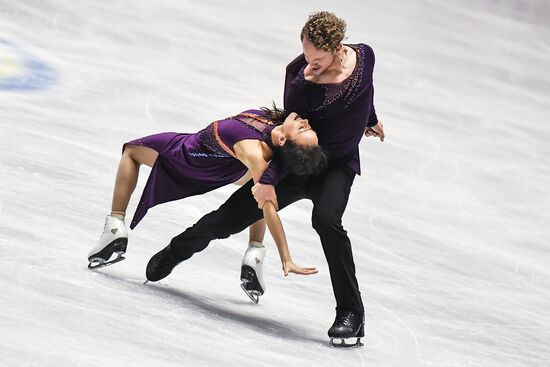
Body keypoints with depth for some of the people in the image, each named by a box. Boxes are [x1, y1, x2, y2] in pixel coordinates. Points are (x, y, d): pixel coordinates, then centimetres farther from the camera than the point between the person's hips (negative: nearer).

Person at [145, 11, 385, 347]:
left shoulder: (365, 56, -13)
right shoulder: (299, 73, -19)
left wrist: (371, 120, 31)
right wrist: (269, 179, -28)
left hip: (339, 165, 0)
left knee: (326, 218, -33)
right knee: (229, 219, 1)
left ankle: (352, 315, -28)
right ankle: (168, 257, 32)